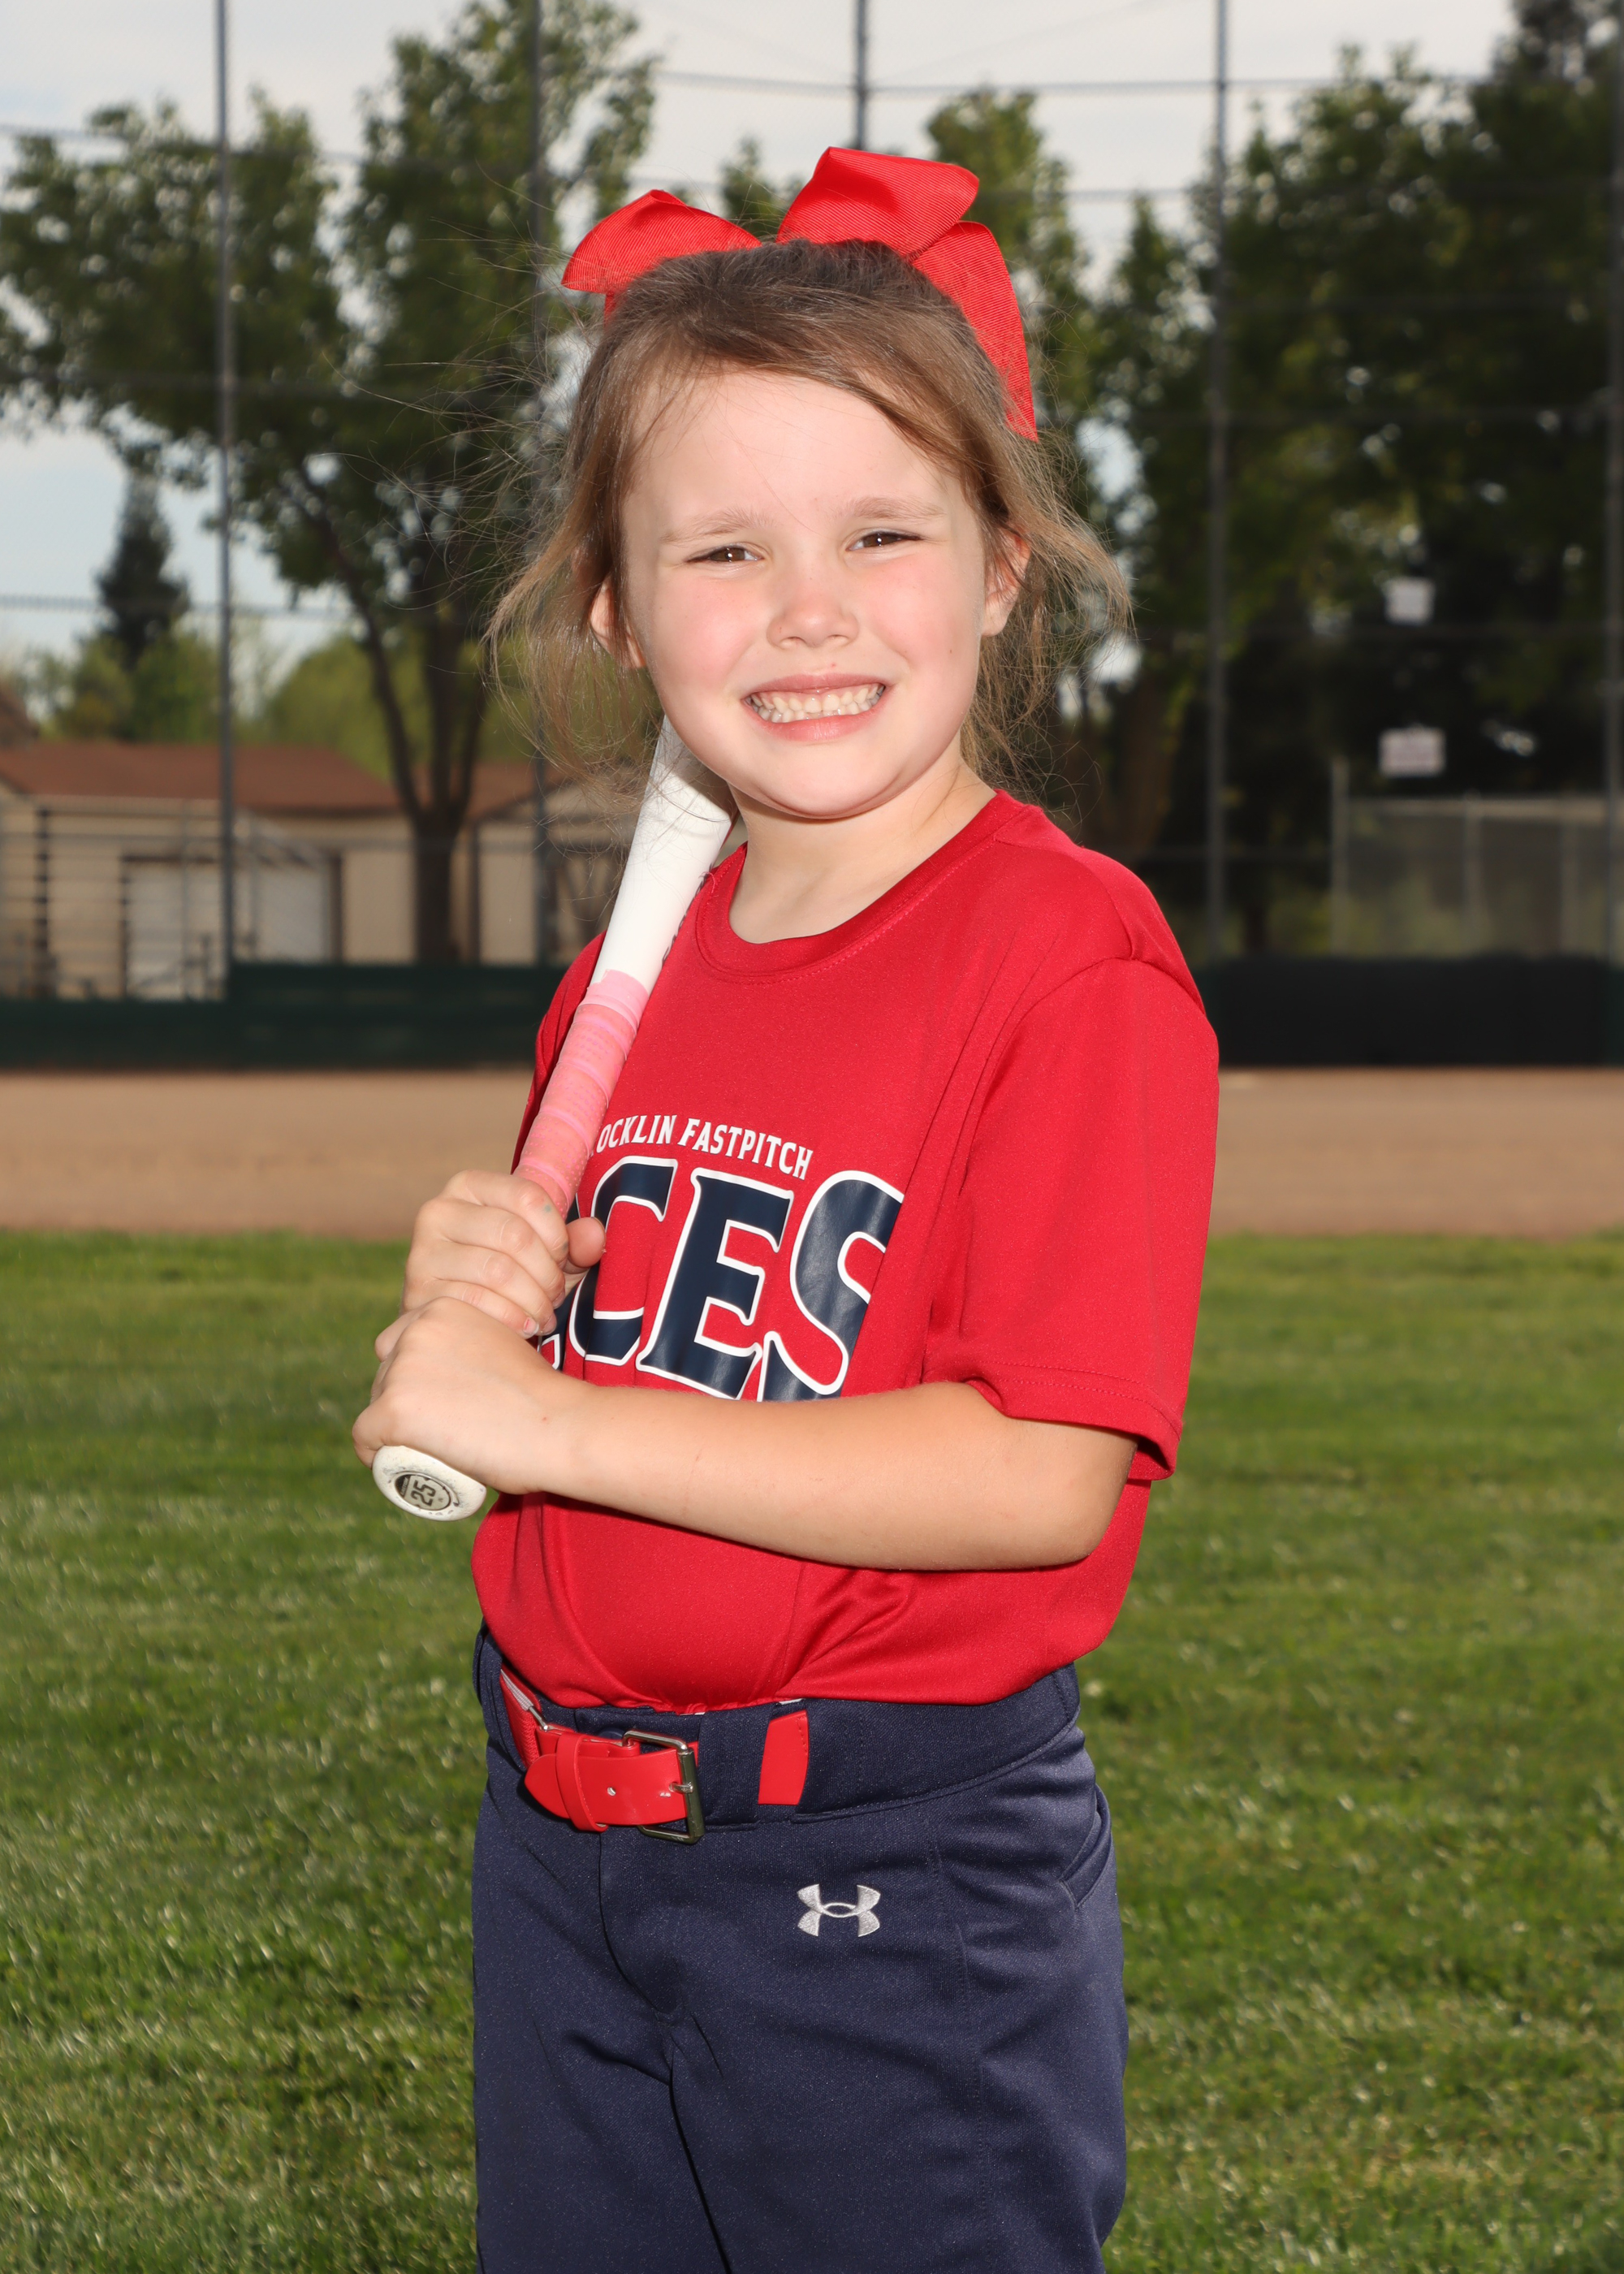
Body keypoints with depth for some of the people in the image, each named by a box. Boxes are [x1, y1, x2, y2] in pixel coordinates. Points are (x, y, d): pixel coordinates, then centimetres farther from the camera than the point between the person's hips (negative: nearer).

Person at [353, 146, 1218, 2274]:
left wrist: (549, 1416, -20)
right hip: (563, 1847, 7)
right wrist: (475, 1302, -7)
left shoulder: (1072, 960, -15)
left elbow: (1043, 1475, -23)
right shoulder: (642, 967, 7)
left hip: (897, 1883, -7)